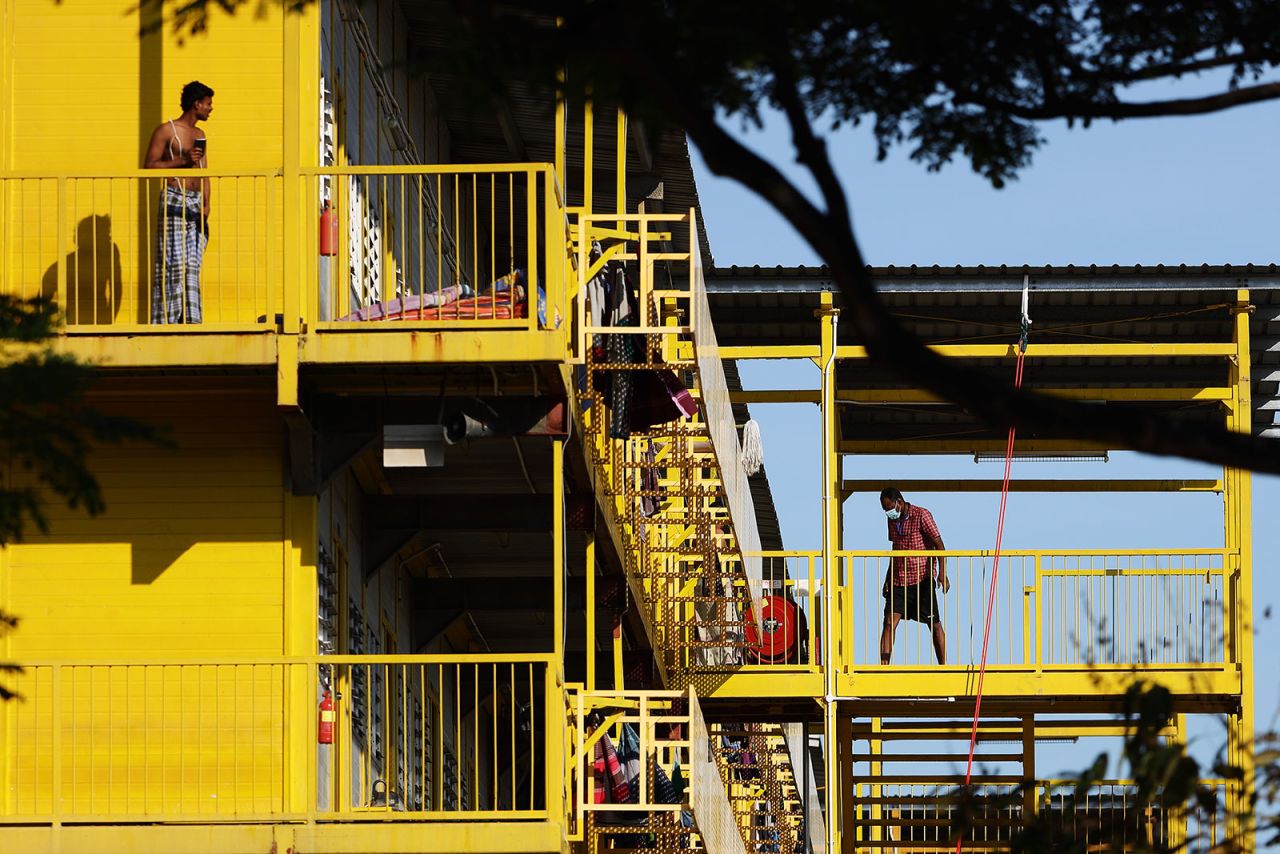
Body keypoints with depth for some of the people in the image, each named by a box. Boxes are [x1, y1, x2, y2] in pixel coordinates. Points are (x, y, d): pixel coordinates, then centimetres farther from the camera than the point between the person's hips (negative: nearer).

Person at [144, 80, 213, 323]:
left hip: (196, 204, 7)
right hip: (175, 201, -7)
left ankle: (189, 319, 4)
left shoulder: (199, 135, 19)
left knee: (192, 265, 3)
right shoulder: (166, 131, -2)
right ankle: (165, 319, -11)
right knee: (173, 263, -11)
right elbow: (149, 166, -6)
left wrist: (206, 204, 4)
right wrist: (182, 160, -15)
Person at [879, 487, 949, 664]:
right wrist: (888, 579, 19)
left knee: (935, 624, 1)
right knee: (890, 622, -7)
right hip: (898, 581, 5)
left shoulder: (921, 515, -9)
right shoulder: (893, 520, 11)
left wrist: (942, 574, -22)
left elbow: (939, 545, -12)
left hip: (922, 580, -5)